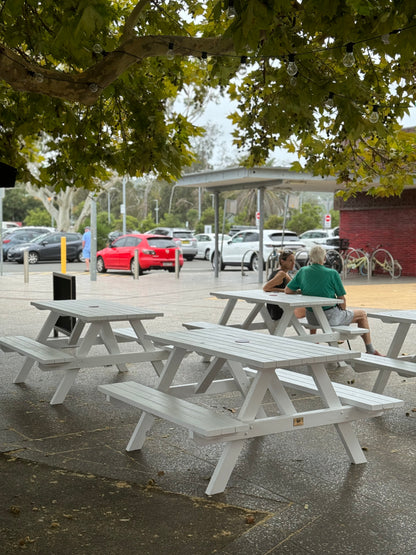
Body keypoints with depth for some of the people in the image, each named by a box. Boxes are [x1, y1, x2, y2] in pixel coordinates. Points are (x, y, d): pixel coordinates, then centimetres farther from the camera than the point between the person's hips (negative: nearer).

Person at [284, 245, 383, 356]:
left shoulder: (303, 271, -3)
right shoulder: (332, 274, -15)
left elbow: (287, 290, 1)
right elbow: (342, 299, -9)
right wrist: (343, 312, 10)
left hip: (311, 319, 6)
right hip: (330, 317, -6)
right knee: (362, 314, 16)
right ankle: (370, 350, 20)